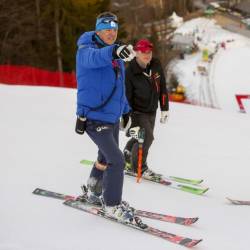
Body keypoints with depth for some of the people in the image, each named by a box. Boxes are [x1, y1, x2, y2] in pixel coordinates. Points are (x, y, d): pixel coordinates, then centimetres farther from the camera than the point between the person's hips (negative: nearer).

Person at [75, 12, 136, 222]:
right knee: (116, 160, -12)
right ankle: (112, 205, 2)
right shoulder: (86, 50, -13)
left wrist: (126, 110, 24)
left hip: (113, 117, 8)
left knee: (106, 158, 20)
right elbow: (94, 58, -40)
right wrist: (115, 51, -59)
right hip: (94, 118, -8)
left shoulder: (117, 57, 11)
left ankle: (94, 193, 41)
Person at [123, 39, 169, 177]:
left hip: (152, 111, 6)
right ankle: (139, 166, 4)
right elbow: (126, 96, -16)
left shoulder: (156, 66, -3)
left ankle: (128, 155, 38)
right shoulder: (130, 72, -18)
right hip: (137, 112, -6)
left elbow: (162, 89, 6)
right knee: (146, 137, -15)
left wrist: (164, 109, 7)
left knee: (146, 137, 14)